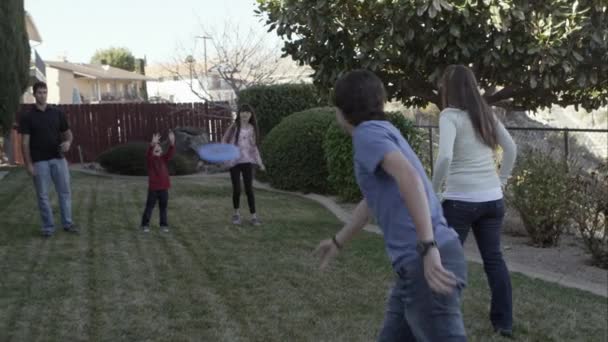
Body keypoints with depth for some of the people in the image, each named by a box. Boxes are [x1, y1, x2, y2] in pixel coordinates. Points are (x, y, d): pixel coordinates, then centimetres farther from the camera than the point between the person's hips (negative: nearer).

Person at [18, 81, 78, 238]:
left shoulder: (57, 113, 5)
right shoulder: (27, 117, -2)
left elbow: (67, 132, 11)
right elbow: (25, 142, -4)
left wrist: (68, 142, -13)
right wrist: (28, 164, -10)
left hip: (58, 158, 2)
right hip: (39, 161, -2)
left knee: (65, 191, 5)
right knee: (42, 195, 3)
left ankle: (67, 223, 16)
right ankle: (48, 226, 12)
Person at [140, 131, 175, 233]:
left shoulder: (163, 158, 6)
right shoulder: (150, 159, -4)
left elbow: (171, 153, -10)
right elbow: (149, 153, -26)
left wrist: (172, 142, -28)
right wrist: (152, 143, -45)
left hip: (164, 187, 4)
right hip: (153, 188, -4)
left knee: (163, 207, 9)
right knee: (149, 207, 2)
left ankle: (164, 225, 18)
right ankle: (145, 225, 14)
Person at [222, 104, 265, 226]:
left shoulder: (252, 128, 4)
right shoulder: (234, 127, -5)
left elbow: (254, 147, 11)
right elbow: (224, 141, 2)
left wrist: (259, 162, 8)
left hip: (247, 161, 2)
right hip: (234, 161, -2)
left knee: (249, 189, 0)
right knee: (237, 189, 1)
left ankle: (254, 216, 6)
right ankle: (236, 213, 23)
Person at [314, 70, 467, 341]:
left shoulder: (368, 132, -6)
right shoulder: (384, 134, 23)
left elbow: (409, 176, -25)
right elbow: (371, 201, 37)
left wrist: (428, 247, -30)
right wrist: (338, 241, 50)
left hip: (426, 265, -10)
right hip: (418, 263, 10)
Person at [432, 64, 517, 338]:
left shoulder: (450, 115, -11)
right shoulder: (486, 113, 9)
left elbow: (445, 157, -23)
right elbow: (511, 148, 14)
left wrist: (433, 190, -11)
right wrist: (501, 180, 18)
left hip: (460, 200, -6)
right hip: (492, 199, 6)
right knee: (494, 258, 14)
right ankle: (504, 322, 21)